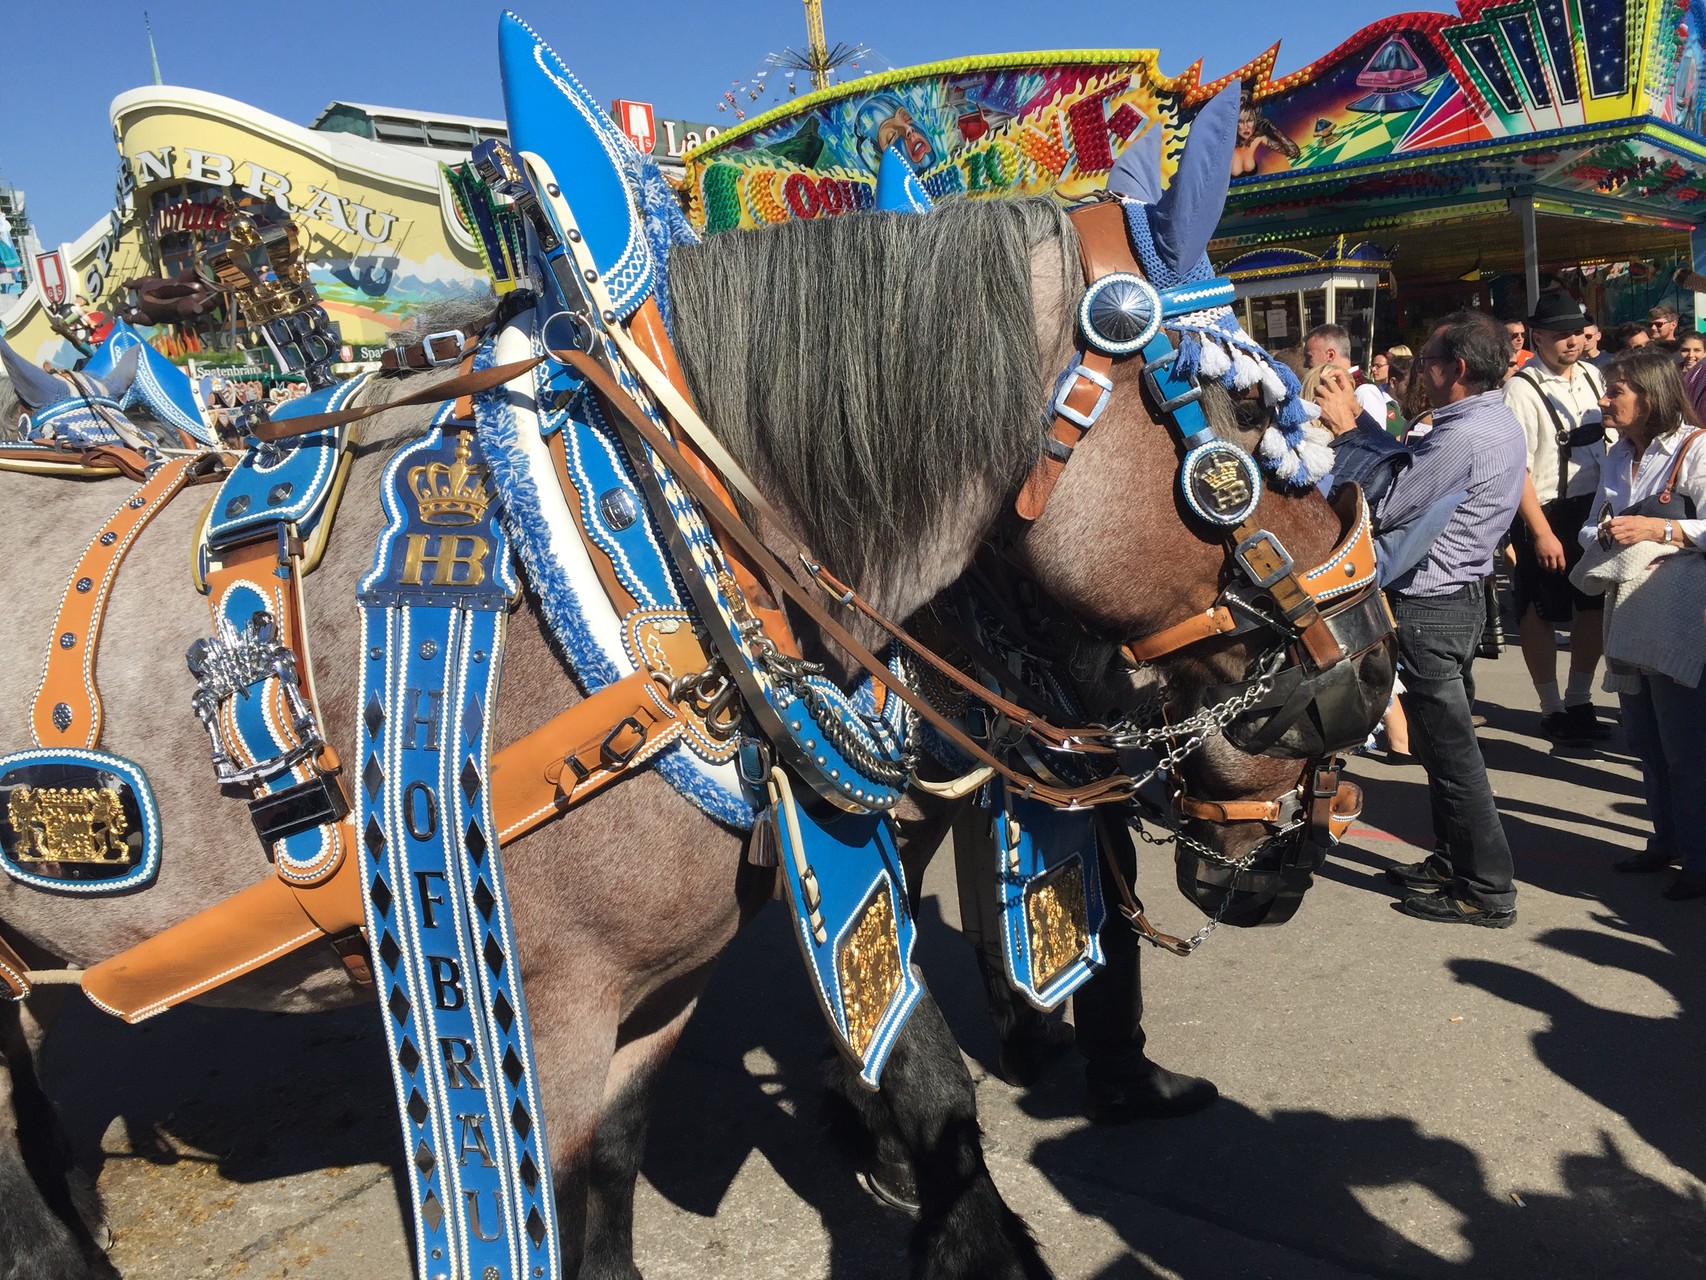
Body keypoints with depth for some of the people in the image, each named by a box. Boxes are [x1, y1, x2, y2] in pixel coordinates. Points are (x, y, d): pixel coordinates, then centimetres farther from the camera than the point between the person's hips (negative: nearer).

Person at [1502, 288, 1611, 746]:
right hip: (1546, 513, -7)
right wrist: (1541, 532, -19)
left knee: (1594, 604, 13)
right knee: (1540, 612, 4)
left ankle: (1579, 701, 29)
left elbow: (1607, 441, 18)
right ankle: (1551, 708, 19)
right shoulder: (1523, 389, -15)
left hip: (1594, 507, 7)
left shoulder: (1592, 377, 7)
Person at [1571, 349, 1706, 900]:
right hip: (1627, 616, 7)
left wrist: (1658, 529, -21)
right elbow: (1590, 529, 14)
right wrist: (1604, 535, -6)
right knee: (1646, 742, 15)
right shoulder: (1619, 455, 13)